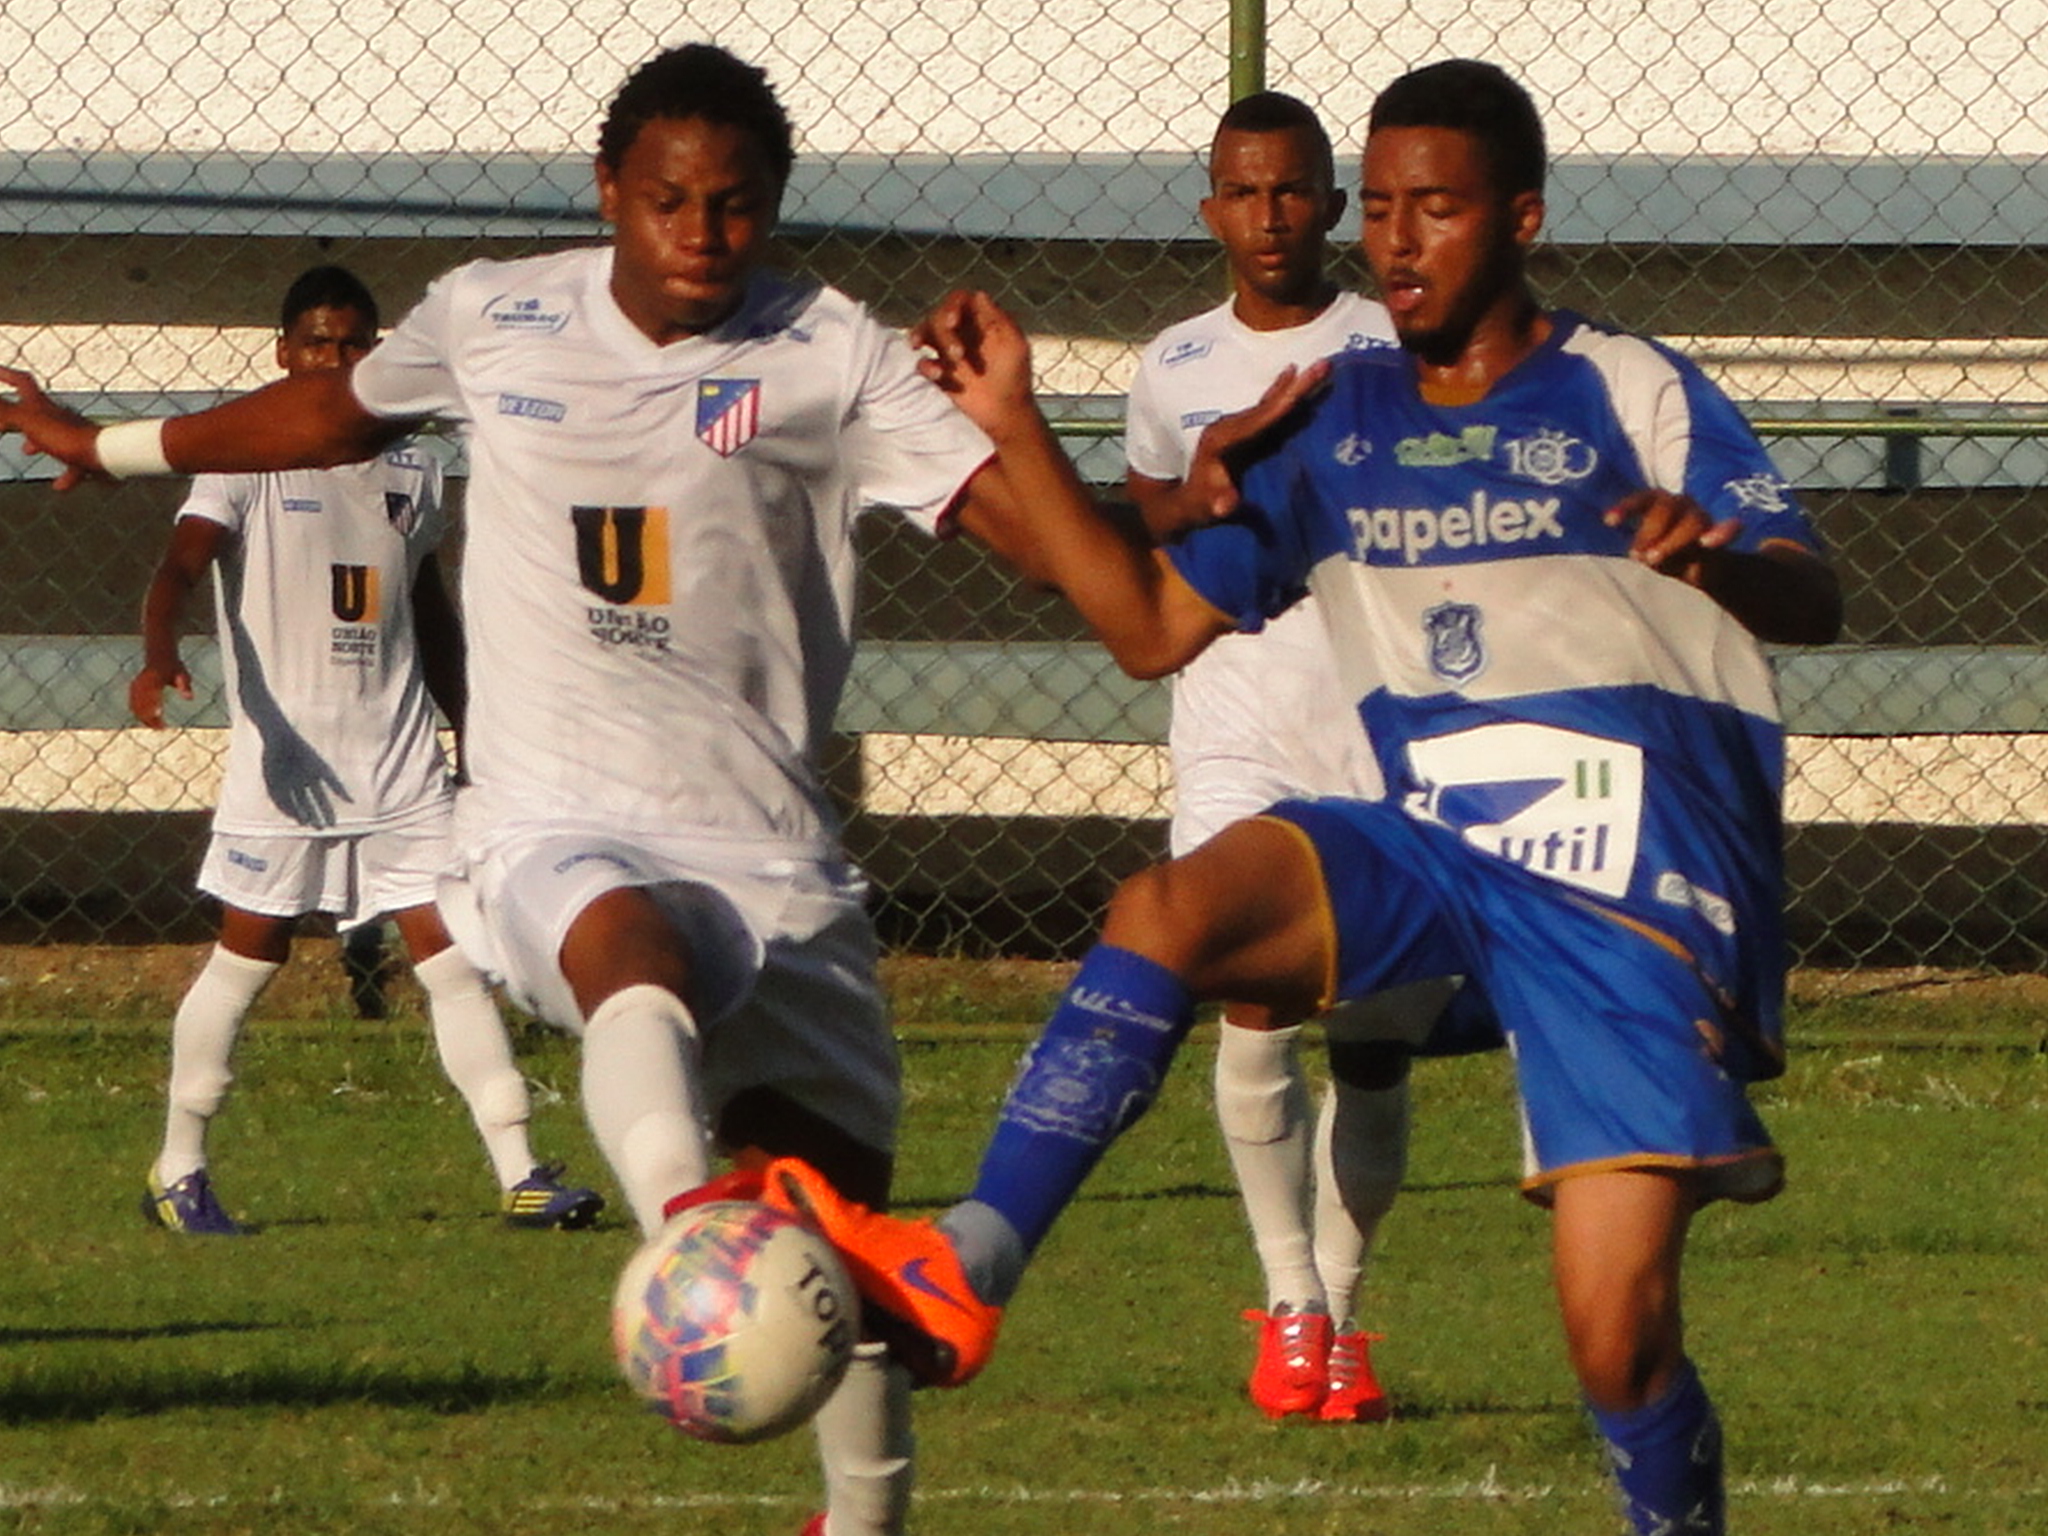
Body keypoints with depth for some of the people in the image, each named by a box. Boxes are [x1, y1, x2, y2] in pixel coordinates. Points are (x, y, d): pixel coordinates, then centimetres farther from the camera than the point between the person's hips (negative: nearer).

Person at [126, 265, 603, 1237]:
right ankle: (178, 1172, 16)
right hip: (285, 760, -4)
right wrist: (159, 651, -38)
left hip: (399, 761, 4)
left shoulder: (408, 469, 11)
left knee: (450, 955, -3)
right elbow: (184, 560, -18)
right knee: (248, 957, 2)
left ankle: (520, 1175, -6)